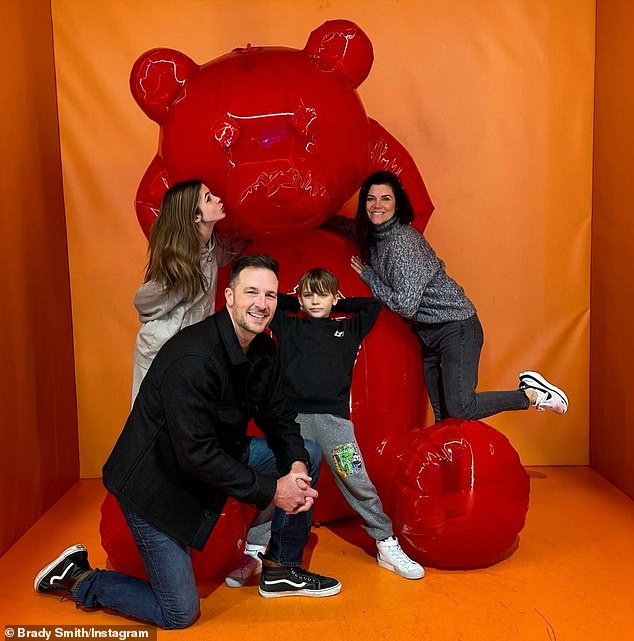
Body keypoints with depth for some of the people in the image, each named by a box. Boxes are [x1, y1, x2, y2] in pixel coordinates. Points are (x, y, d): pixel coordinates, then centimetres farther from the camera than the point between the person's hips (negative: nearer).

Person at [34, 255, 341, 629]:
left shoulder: (265, 350, -2)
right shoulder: (192, 359, -30)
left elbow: (278, 415, 4)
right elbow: (196, 453, -30)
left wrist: (296, 465, -16)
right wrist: (271, 490, -24)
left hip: (217, 455, 8)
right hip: (158, 481, -8)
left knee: (308, 455, 1)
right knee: (180, 614, -3)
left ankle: (282, 569, 15)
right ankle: (78, 577, 17)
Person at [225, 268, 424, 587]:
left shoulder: (348, 329, 17)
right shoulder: (288, 326, 15)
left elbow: (375, 303, 23)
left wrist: (339, 306, 24)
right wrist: (296, 303, 24)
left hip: (334, 416, 0)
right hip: (292, 415, 0)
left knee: (357, 483, -1)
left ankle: (387, 545, 13)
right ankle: (253, 552, 7)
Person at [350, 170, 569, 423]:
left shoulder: (403, 241, -22)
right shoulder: (375, 238, 5)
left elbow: (406, 305, -25)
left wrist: (369, 276, -14)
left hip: (456, 328, -9)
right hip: (430, 335, 9)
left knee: (459, 408, -14)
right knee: (442, 417, 9)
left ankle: (532, 394, 3)